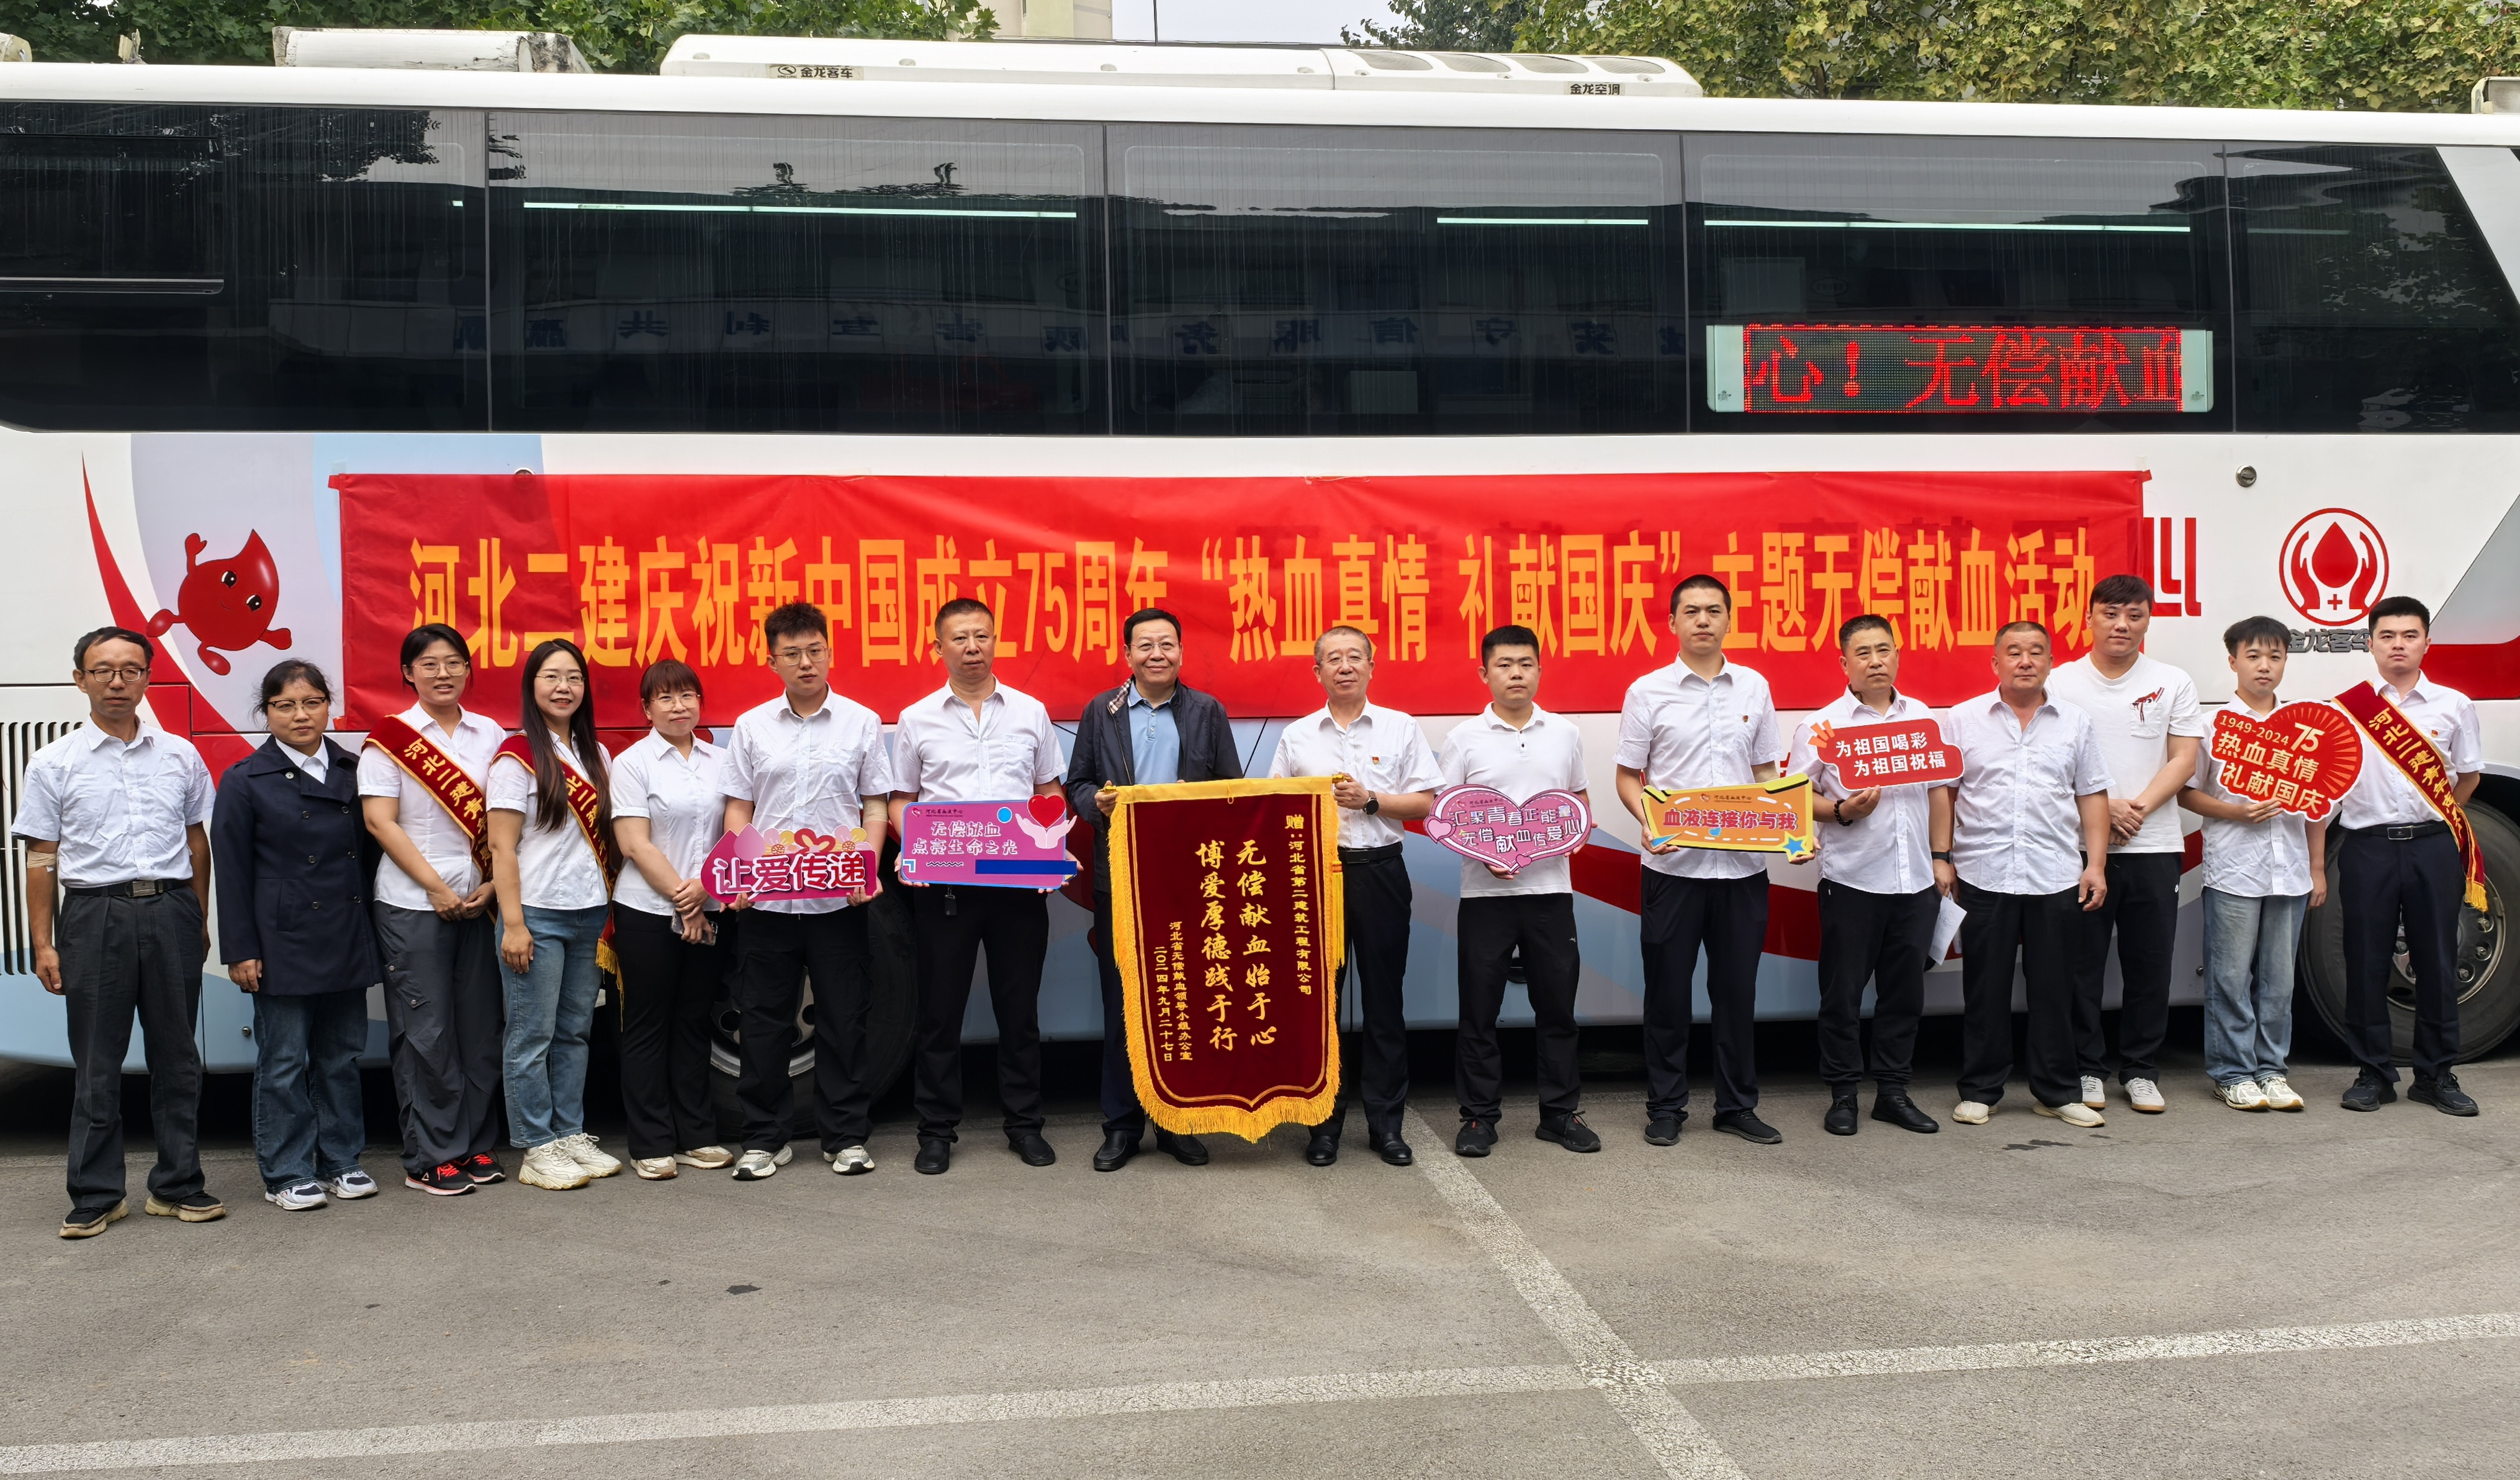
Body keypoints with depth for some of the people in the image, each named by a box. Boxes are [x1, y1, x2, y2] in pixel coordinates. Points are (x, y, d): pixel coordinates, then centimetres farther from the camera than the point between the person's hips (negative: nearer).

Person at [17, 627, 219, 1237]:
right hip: (94, 915, -2)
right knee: (96, 1063, 4)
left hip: (171, 912, 2)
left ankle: (177, 1185, 16)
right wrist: (43, 945, -2)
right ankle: (96, 1194, 13)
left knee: (176, 1055, 7)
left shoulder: (180, 755, 7)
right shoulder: (54, 764, 2)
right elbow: (41, 860, 2)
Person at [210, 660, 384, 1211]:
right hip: (284, 944, -4)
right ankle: (286, 1175, 11)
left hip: (347, 940, 4)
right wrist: (241, 951, -8)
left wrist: (372, 932, 9)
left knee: (342, 1055, 11)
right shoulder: (246, 781, -2)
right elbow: (232, 872, -3)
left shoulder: (352, 771, 9)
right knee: (284, 1063, 2)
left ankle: (341, 1162, 22)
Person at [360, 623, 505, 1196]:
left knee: (480, 1025, 7)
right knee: (425, 1032, 0)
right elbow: (380, 822, -8)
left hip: (479, 902, 4)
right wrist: (437, 888, -11)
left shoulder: (490, 736, 9)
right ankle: (429, 1158, 7)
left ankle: (476, 1144, 18)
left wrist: (494, 885, -3)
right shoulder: (389, 737, -2)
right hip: (412, 905, -4)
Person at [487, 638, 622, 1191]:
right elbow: (502, 847, -10)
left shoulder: (595, 754, 12)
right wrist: (513, 923, -15)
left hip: (589, 915, 6)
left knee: (574, 1032, 11)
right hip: (537, 916, -6)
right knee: (533, 1036, 0)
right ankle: (537, 1150, 5)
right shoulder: (518, 757, -7)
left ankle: (571, 1135, 19)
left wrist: (609, 909, 10)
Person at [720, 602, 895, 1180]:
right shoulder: (751, 726, 7)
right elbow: (738, 808, 8)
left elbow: (875, 806, 4)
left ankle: (847, 1136, 15)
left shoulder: (861, 722, 4)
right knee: (764, 1020, 6)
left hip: (838, 899, -1)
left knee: (843, 1019, 4)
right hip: (766, 899, 1)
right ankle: (763, 1138, 17)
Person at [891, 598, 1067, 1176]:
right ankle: (937, 1129, 13)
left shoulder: (1030, 712, 7)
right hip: (942, 883, -1)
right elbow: (901, 799, 9)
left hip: (1020, 881, 1)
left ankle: (1025, 1123, 18)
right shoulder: (916, 720, 5)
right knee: (940, 1008, 4)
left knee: (1019, 1004, 7)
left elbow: (1049, 792, 12)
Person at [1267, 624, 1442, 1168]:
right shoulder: (1296, 736, 10)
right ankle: (1324, 1121, 13)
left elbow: (1424, 803, 2)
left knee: (1383, 997, 3)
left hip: (1379, 872, -1)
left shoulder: (1401, 729, 6)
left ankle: (1386, 1123, 11)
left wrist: (1370, 800, -10)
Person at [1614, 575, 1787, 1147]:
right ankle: (1665, 1106, 16)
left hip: (1742, 864, 2)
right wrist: (1649, 824, -16)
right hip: (1673, 864, -2)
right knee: (1668, 988, 5)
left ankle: (1738, 1104, 20)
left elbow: (1766, 773, 13)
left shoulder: (1754, 687, 7)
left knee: (1737, 987, 8)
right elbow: (1629, 777, 2)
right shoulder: (1648, 692, 0)